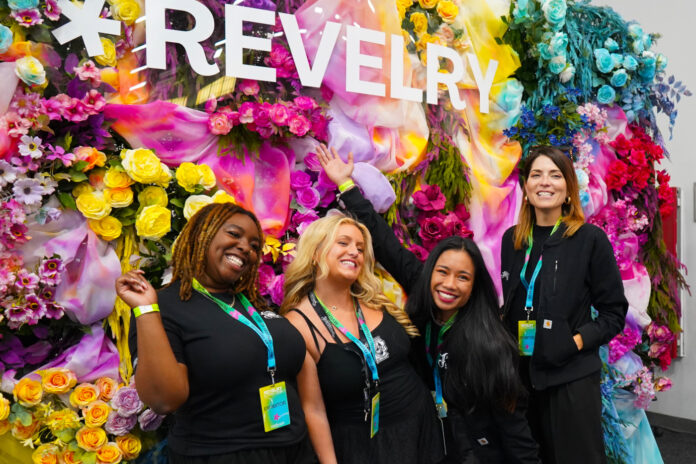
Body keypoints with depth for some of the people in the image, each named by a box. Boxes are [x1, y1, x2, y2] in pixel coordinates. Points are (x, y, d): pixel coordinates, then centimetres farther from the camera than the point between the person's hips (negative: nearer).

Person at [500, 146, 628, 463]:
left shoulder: (590, 239, -8)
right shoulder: (512, 239, 6)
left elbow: (614, 313, -5)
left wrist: (576, 342, -17)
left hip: (572, 378, -4)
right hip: (520, 373, 5)